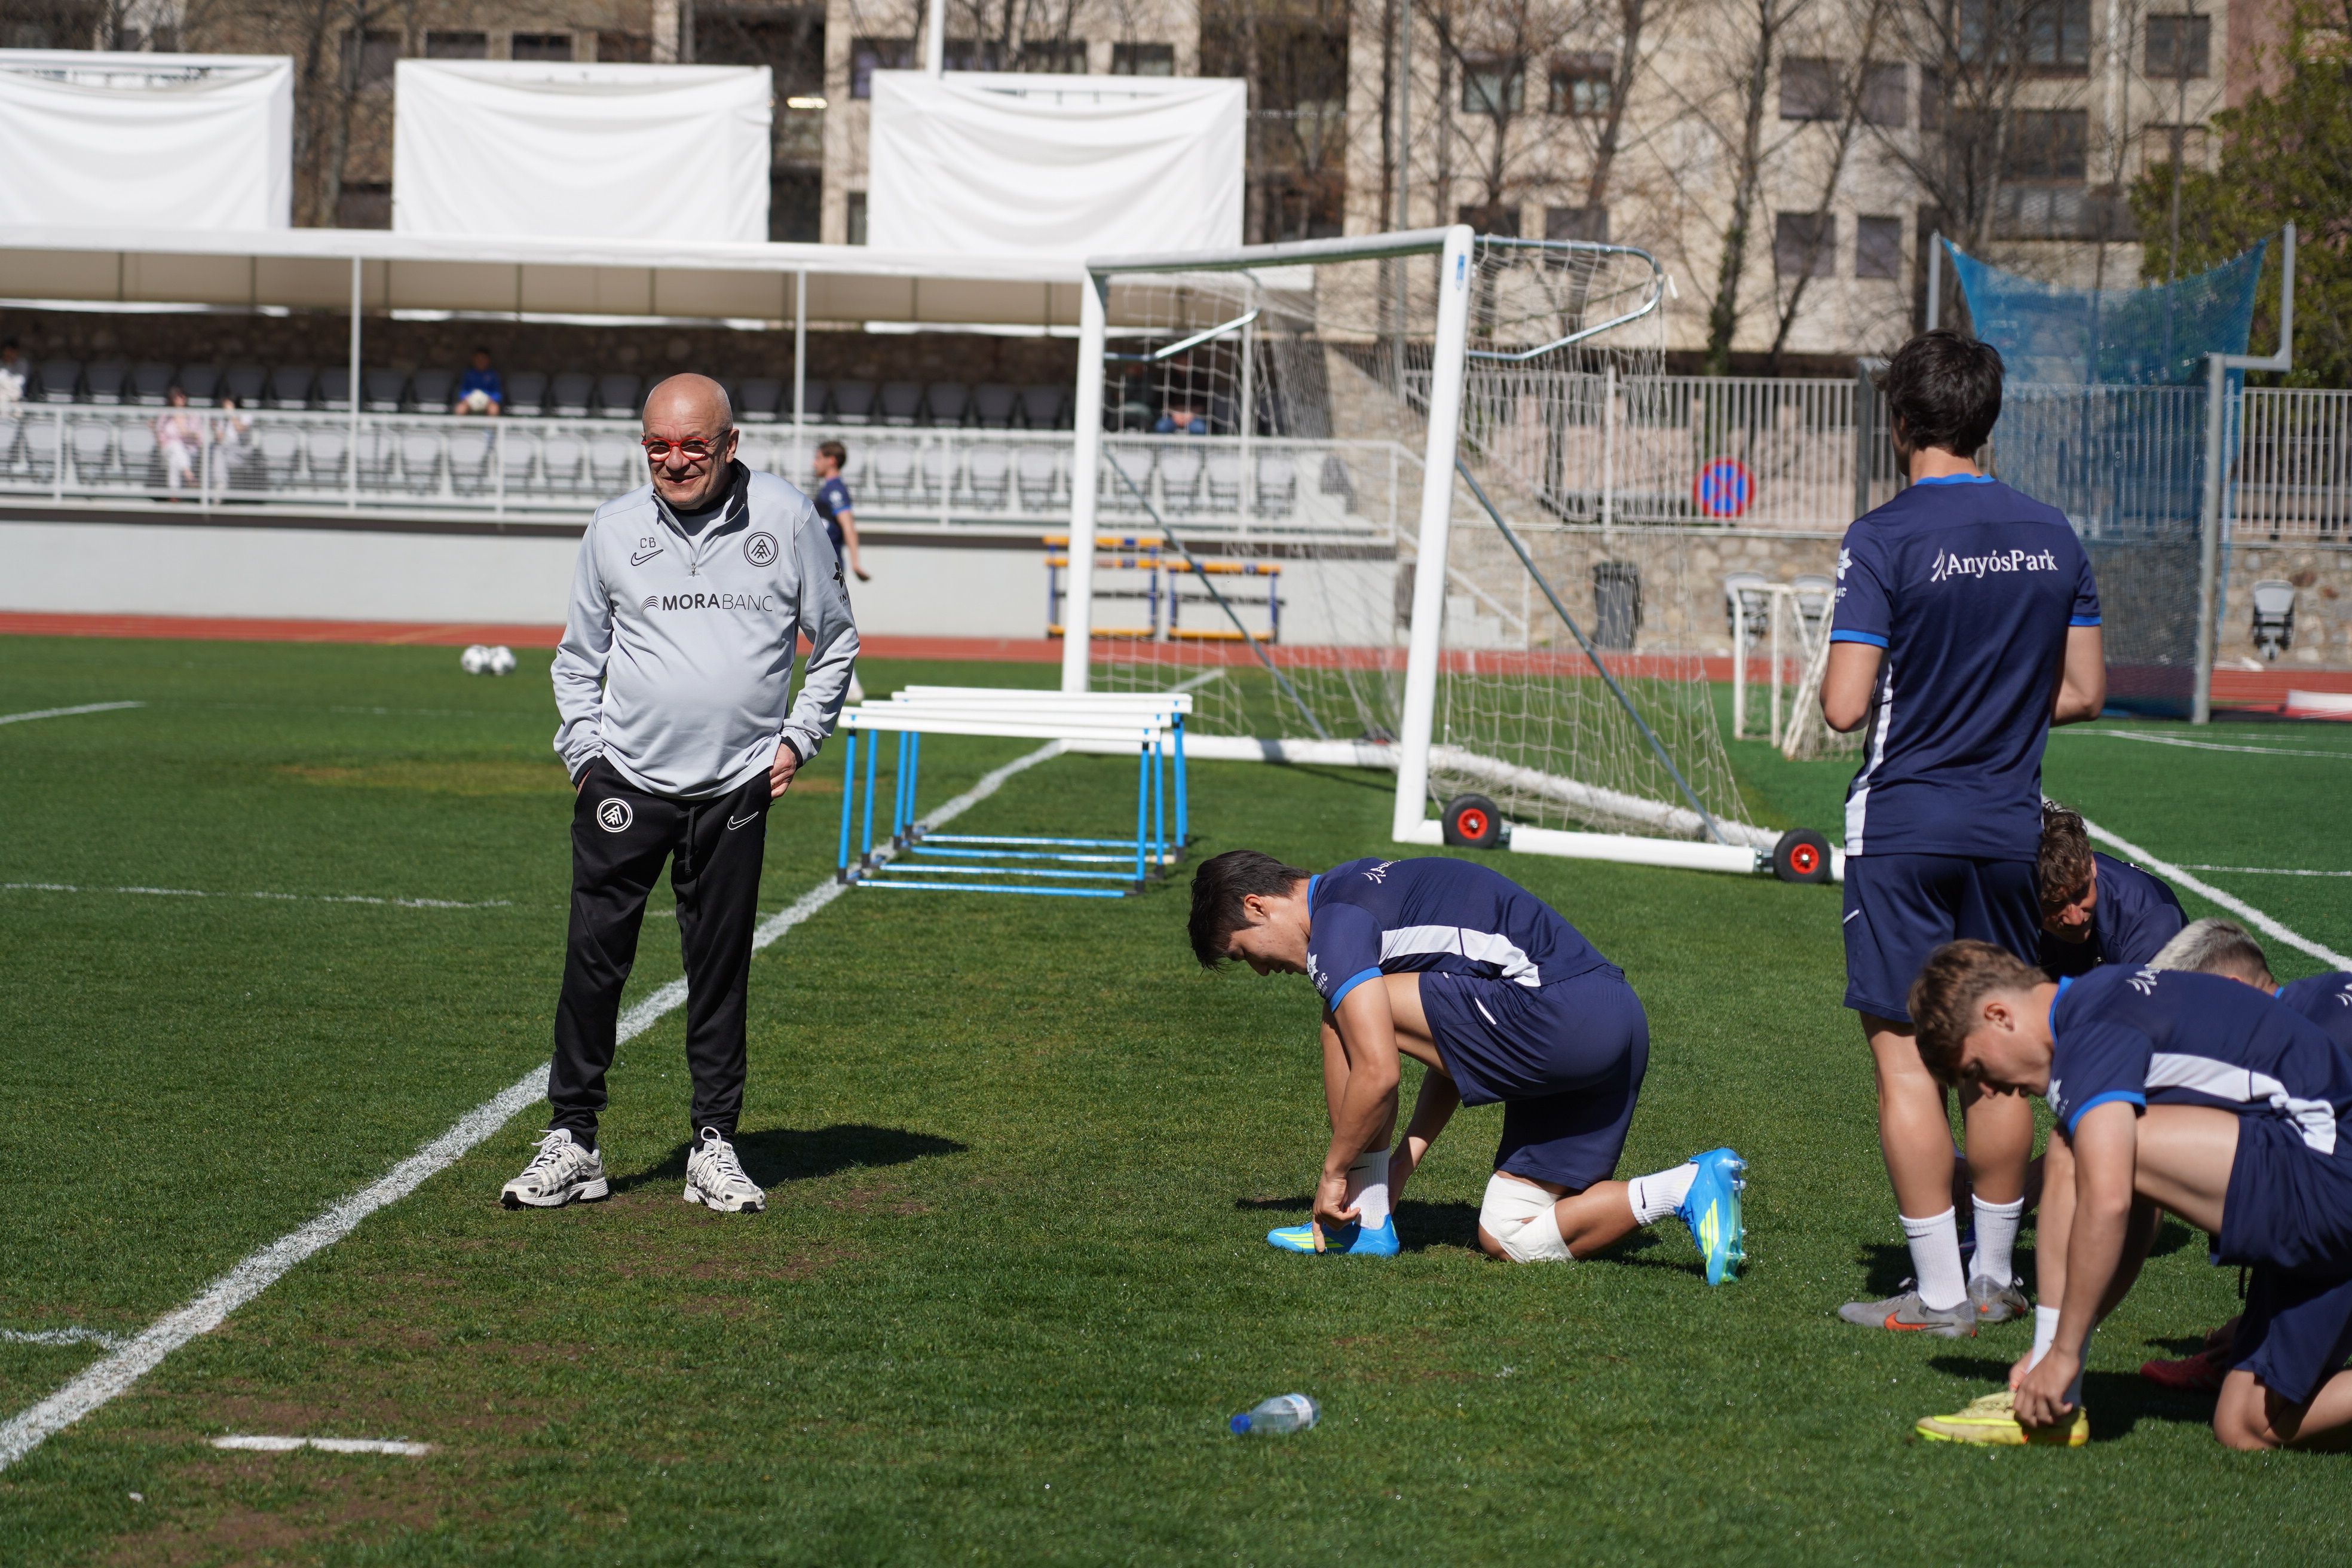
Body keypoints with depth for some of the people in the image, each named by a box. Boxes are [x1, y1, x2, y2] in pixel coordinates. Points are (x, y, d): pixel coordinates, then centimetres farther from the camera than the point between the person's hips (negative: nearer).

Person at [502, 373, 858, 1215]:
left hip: (736, 789, 0)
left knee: (721, 969, 5)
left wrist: (798, 738, 5)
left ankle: (715, 1145, 14)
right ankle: (571, 1140, 4)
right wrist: (585, 752, 5)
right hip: (626, 780, 1)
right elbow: (578, 658, 15)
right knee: (594, 957, -3)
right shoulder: (614, 528, 5)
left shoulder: (786, 519, 2)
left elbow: (834, 640, 13)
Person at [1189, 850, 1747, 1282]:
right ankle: (1691, 1188, 0)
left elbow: (1377, 1074, -15)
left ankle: (1365, 1226, 2)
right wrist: (1404, 1160, 21)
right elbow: (1455, 1044, 26)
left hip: (1558, 1014, -10)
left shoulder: (1333, 924, -6)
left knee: (1346, 1017, -4)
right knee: (1507, 1240, 11)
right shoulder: (1366, 887, 26)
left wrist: (1333, 1173, 1)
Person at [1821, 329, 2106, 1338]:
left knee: (1904, 1057, 0)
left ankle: (1938, 1294, 0)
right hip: (2012, 826, 5)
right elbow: (2083, 692, 8)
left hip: (1904, 828, -5)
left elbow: (1845, 706, -16)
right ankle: (1994, 1278, 22)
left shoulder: (1883, 542, -12)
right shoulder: (2051, 536, 4)